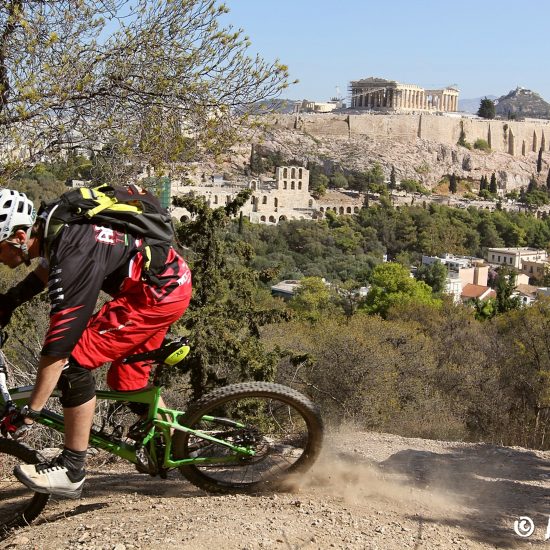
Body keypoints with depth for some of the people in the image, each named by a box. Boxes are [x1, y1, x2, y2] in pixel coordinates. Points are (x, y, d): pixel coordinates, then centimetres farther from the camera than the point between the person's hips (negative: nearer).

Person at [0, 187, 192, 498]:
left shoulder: (73, 258, -29)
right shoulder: (51, 226, -2)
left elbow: (58, 348, -27)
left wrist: (28, 414, -21)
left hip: (160, 292, -10)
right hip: (169, 279, 10)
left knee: (74, 359, -13)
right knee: (127, 380, 20)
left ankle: (72, 471, -4)